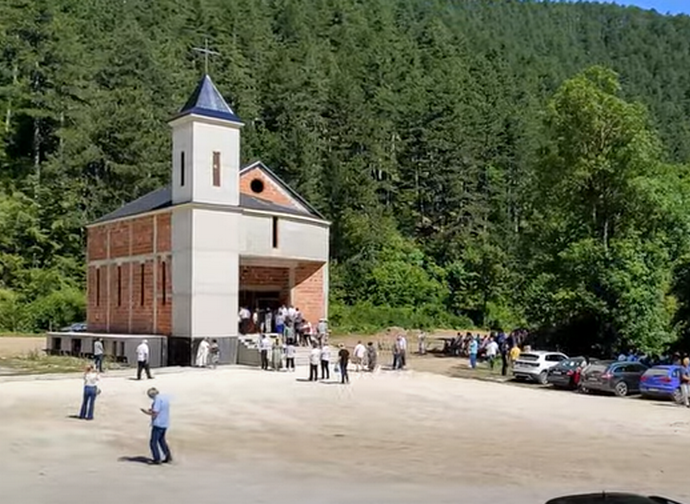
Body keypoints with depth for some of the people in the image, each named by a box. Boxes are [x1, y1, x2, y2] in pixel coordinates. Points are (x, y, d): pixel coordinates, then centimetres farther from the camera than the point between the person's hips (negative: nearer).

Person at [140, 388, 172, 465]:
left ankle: (157, 459, 7)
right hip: (165, 424, 9)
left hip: (158, 424, -9)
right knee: (162, 440, 23)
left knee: (153, 442, 3)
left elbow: (155, 414, -22)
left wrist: (146, 412, -8)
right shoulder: (165, 398, 10)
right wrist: (152, 410, 16)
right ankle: (168, 457, 22)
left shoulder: (157, 400, -18)